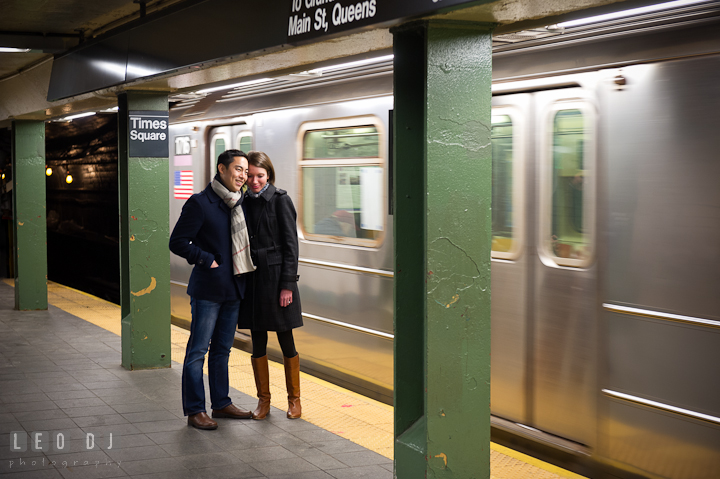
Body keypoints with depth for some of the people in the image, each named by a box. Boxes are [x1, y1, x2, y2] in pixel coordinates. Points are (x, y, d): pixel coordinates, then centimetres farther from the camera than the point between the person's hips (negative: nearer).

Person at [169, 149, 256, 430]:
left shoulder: (240, 204, 10)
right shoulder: (199, 203, -11)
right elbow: (177, 242, -11)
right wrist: (208, 260, -14)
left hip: (233, 289, 7)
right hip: (207, 289, -7)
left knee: (222, 349, 15)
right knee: (198, 350, -1)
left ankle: (221, 403, 25)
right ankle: (194, 410, 5)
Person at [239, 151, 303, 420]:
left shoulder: (280, 200, -5)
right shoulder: (244, 202, 9)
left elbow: (290, 244, -7)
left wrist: (287, 284, -12)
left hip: (276, 276, -4)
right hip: (252, 278, 4)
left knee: (286, 341, 4)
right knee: (258, 343, 8)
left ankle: (294, 398, 17)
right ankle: (263, 400, 18)